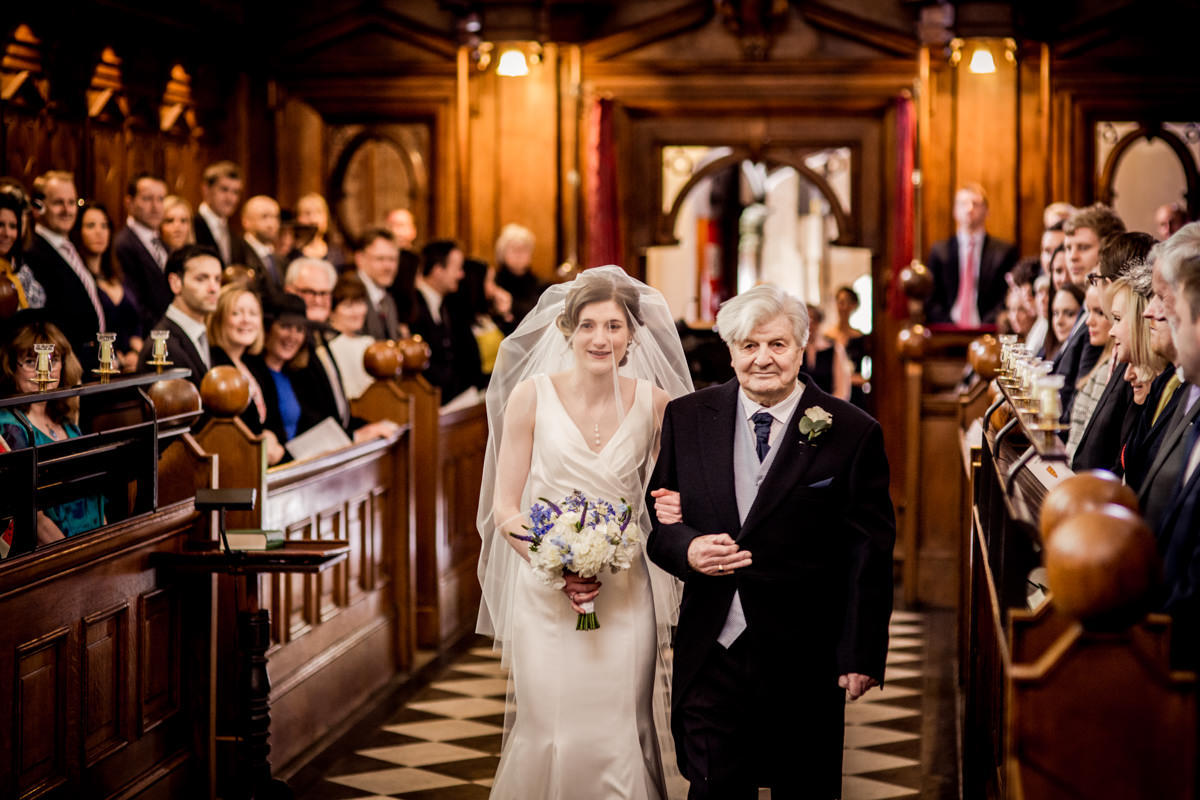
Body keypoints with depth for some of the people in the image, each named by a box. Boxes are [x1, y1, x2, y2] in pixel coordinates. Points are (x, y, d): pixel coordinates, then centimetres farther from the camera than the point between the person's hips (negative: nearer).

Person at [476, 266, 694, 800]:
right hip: (545, 596, -1)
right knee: (548, 733, -1)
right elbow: (504, 507, -3)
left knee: (618, 737, 0)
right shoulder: (531, 395, -4)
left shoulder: (654, 401, 1)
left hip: (624, 599, 1)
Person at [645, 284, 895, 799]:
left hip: (803, 661, -2)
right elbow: (658, 523, 9)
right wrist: (686, 549, -14)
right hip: (710, 655, 2)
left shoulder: (852, 434, -5)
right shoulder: (687, 419, 4)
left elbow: (869, 556, -5)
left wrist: (861, 656, -8)